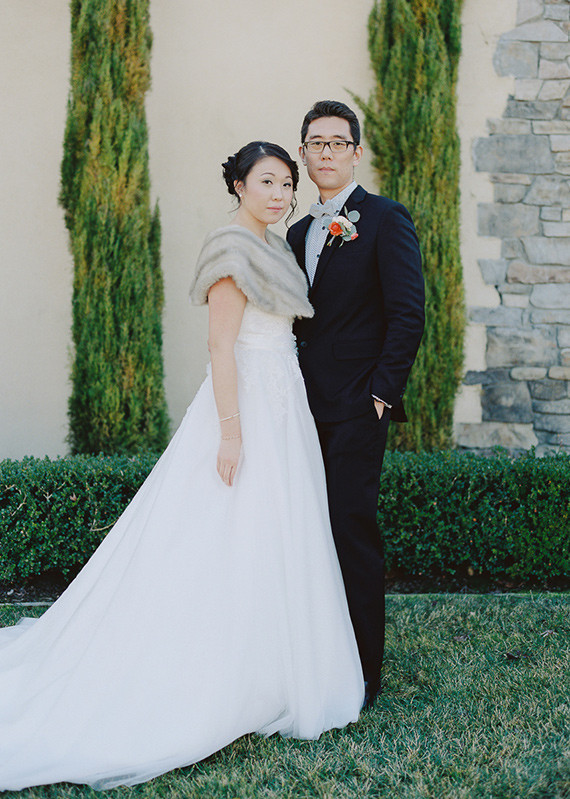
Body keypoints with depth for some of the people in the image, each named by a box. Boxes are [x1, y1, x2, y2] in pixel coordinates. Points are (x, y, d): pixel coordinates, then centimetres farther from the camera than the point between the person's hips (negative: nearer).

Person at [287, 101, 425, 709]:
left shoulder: (386, 220, -3)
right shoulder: (298, 234, 18)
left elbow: (408, 314, -10)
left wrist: (382, 393, -14)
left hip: (356, 407, -7)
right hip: (308, 406, 7)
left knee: (351, 528, -8)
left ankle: (361, 675, 2)